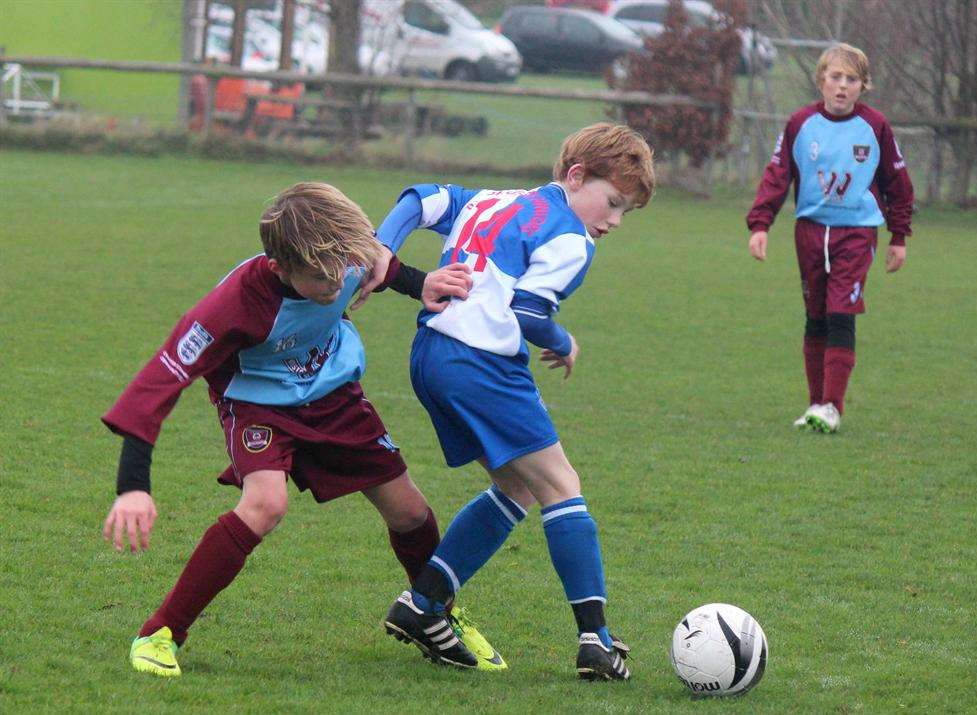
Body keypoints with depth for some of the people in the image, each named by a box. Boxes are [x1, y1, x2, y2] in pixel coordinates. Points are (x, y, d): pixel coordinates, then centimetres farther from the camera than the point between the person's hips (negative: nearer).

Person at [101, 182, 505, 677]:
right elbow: (163, 377, -40)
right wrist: (132, 486, -47)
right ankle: (160, 635, -20)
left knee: (408, 511, 9)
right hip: (258, 401, -5)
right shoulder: (240, 303, -39)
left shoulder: (346, 258, -25)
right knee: (266, 504, -32)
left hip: (333, 392, 5)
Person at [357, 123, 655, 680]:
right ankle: (595, 639, -7)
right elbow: (528, 311, -13)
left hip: (429, 353, 9)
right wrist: (565, 346, 7)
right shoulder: (570, 241, -5)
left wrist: (382, 249, 4)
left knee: (517, 488, 19)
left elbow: (422, 200, 17)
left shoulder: (495, 203, 21)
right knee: (560, 486, -3)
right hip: (483, 363, -9)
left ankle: (421, 606, 15)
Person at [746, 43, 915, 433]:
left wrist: (899, 237, 10)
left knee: (841, 317, -12)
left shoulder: (874, 126, -1)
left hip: (856, 231, -2)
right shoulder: (801, 123, 0)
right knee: (816, 320, 8)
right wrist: (759, 225, -7)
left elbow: (897, 183, 9)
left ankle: (832, 406, -11)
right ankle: (816, 402, 16)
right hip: (810, 228, 2)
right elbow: (776, 176, 3)